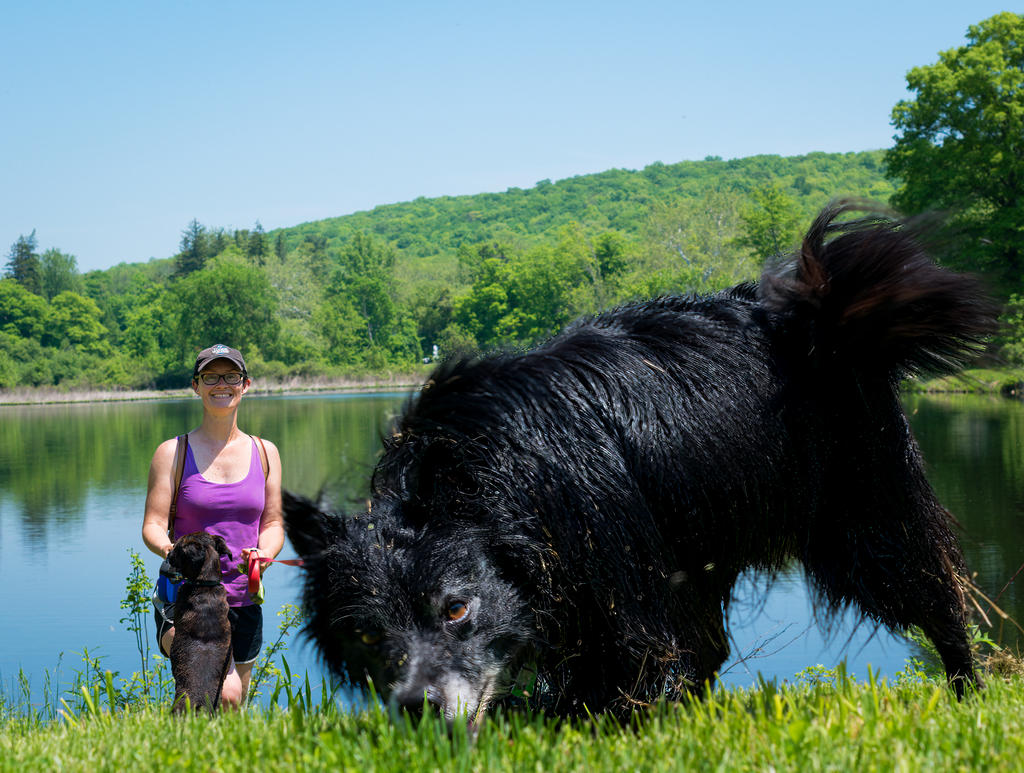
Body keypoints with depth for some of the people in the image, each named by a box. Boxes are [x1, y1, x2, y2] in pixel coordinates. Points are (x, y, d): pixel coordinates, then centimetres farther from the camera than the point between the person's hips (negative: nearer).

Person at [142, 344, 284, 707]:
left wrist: (264, 554, -12)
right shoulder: (173, 452, 0)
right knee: (225, 694, -26)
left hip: (244, 602, 4)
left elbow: (273, 523, 11)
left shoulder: (265, 452, 9)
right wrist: (172, 551, -27)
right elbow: (152, 527, -4)